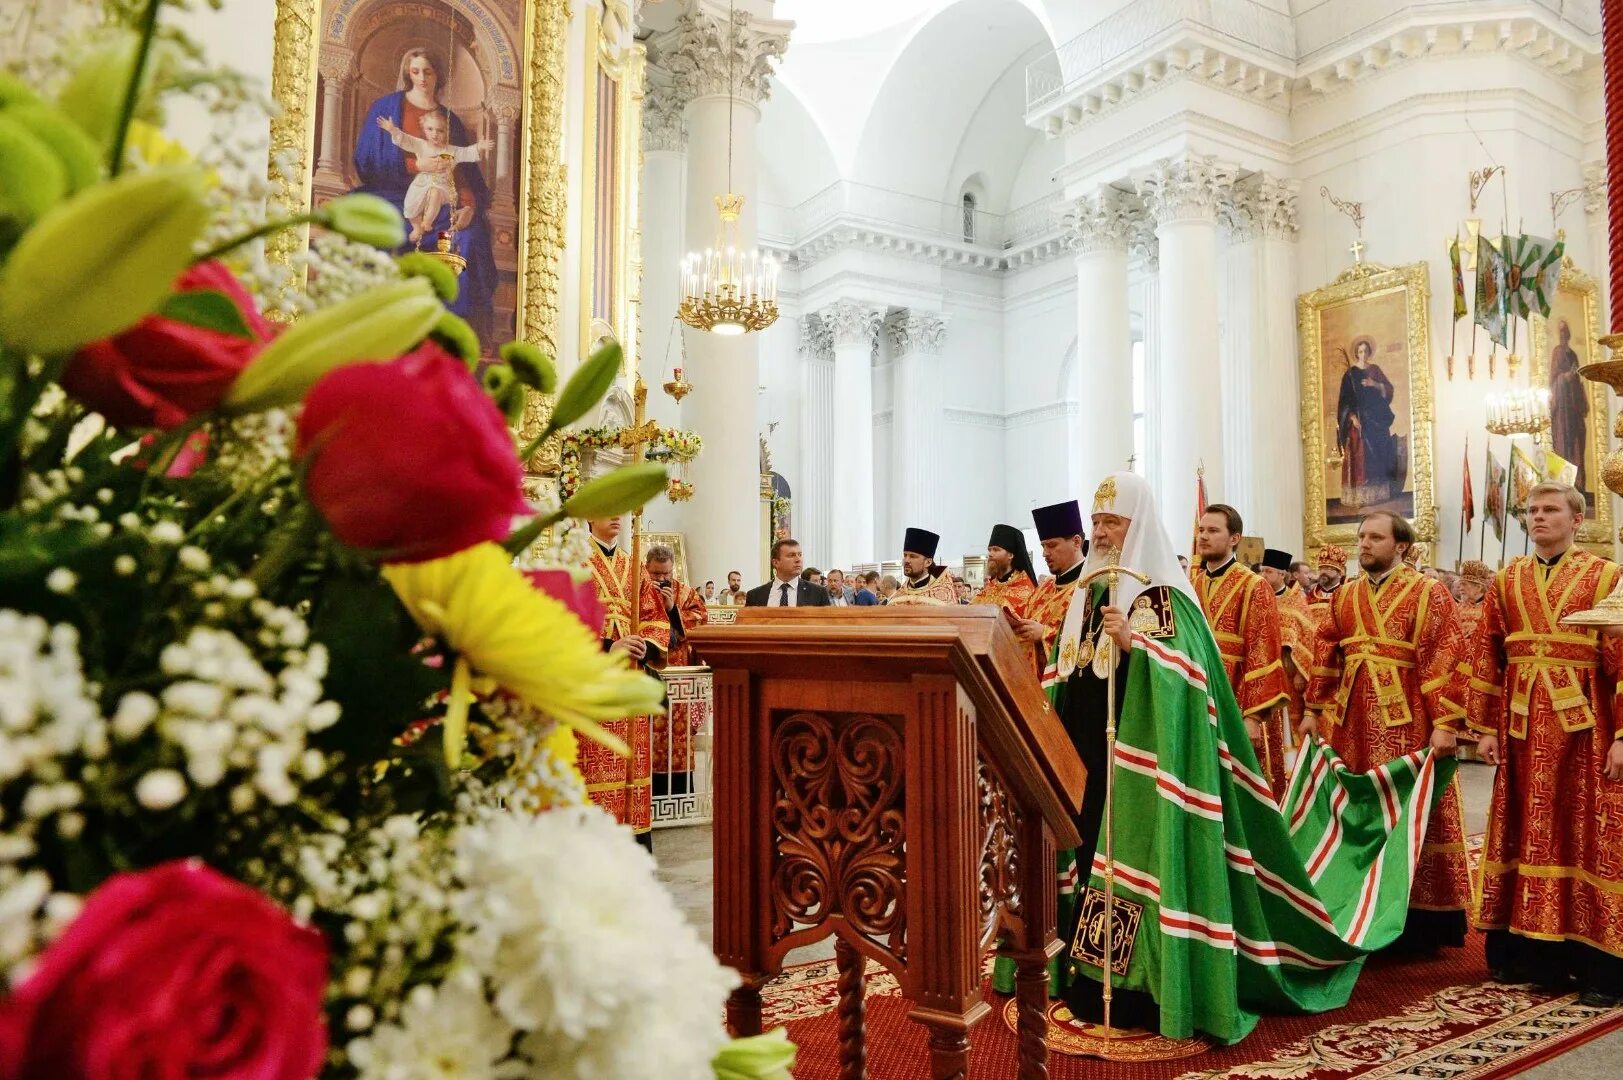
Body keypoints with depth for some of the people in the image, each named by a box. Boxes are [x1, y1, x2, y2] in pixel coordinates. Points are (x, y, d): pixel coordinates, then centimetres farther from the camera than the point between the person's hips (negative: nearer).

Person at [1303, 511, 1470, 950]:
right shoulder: (1344, 596, 13)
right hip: (1350, 720, 5)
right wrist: (1313, 710, 10)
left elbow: (1445, 658, -11)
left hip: (1405, 721, -5)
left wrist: (1445, 723, -18)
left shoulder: (1428, 593, -4)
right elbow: (1325, 654, 14)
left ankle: (1416, 921, 14)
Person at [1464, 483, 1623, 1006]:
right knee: (1526, 834, 9)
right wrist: (1485, 728, 4)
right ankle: (1528, 953, 19)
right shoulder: (1506, 581, 10)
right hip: (1521, 727, 4)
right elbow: (1486, 658, 8)